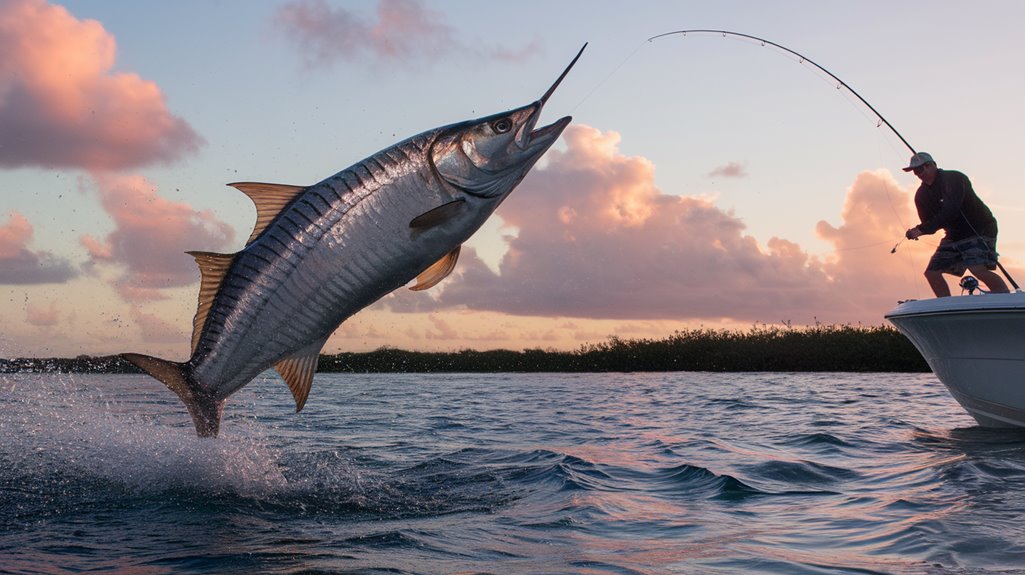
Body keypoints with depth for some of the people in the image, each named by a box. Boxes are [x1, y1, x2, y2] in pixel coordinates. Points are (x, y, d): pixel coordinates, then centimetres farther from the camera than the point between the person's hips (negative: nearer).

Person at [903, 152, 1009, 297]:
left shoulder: (954, 178, -17)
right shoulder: (922, 194, 6)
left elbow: (950, 211, -28)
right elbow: (928, 221, 4)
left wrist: (921, 230, -32)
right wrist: (917, 231, -21)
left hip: (979, 230, -8)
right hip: (954, 235, 8)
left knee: (978, 268, -29)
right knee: (932, 272, 0)